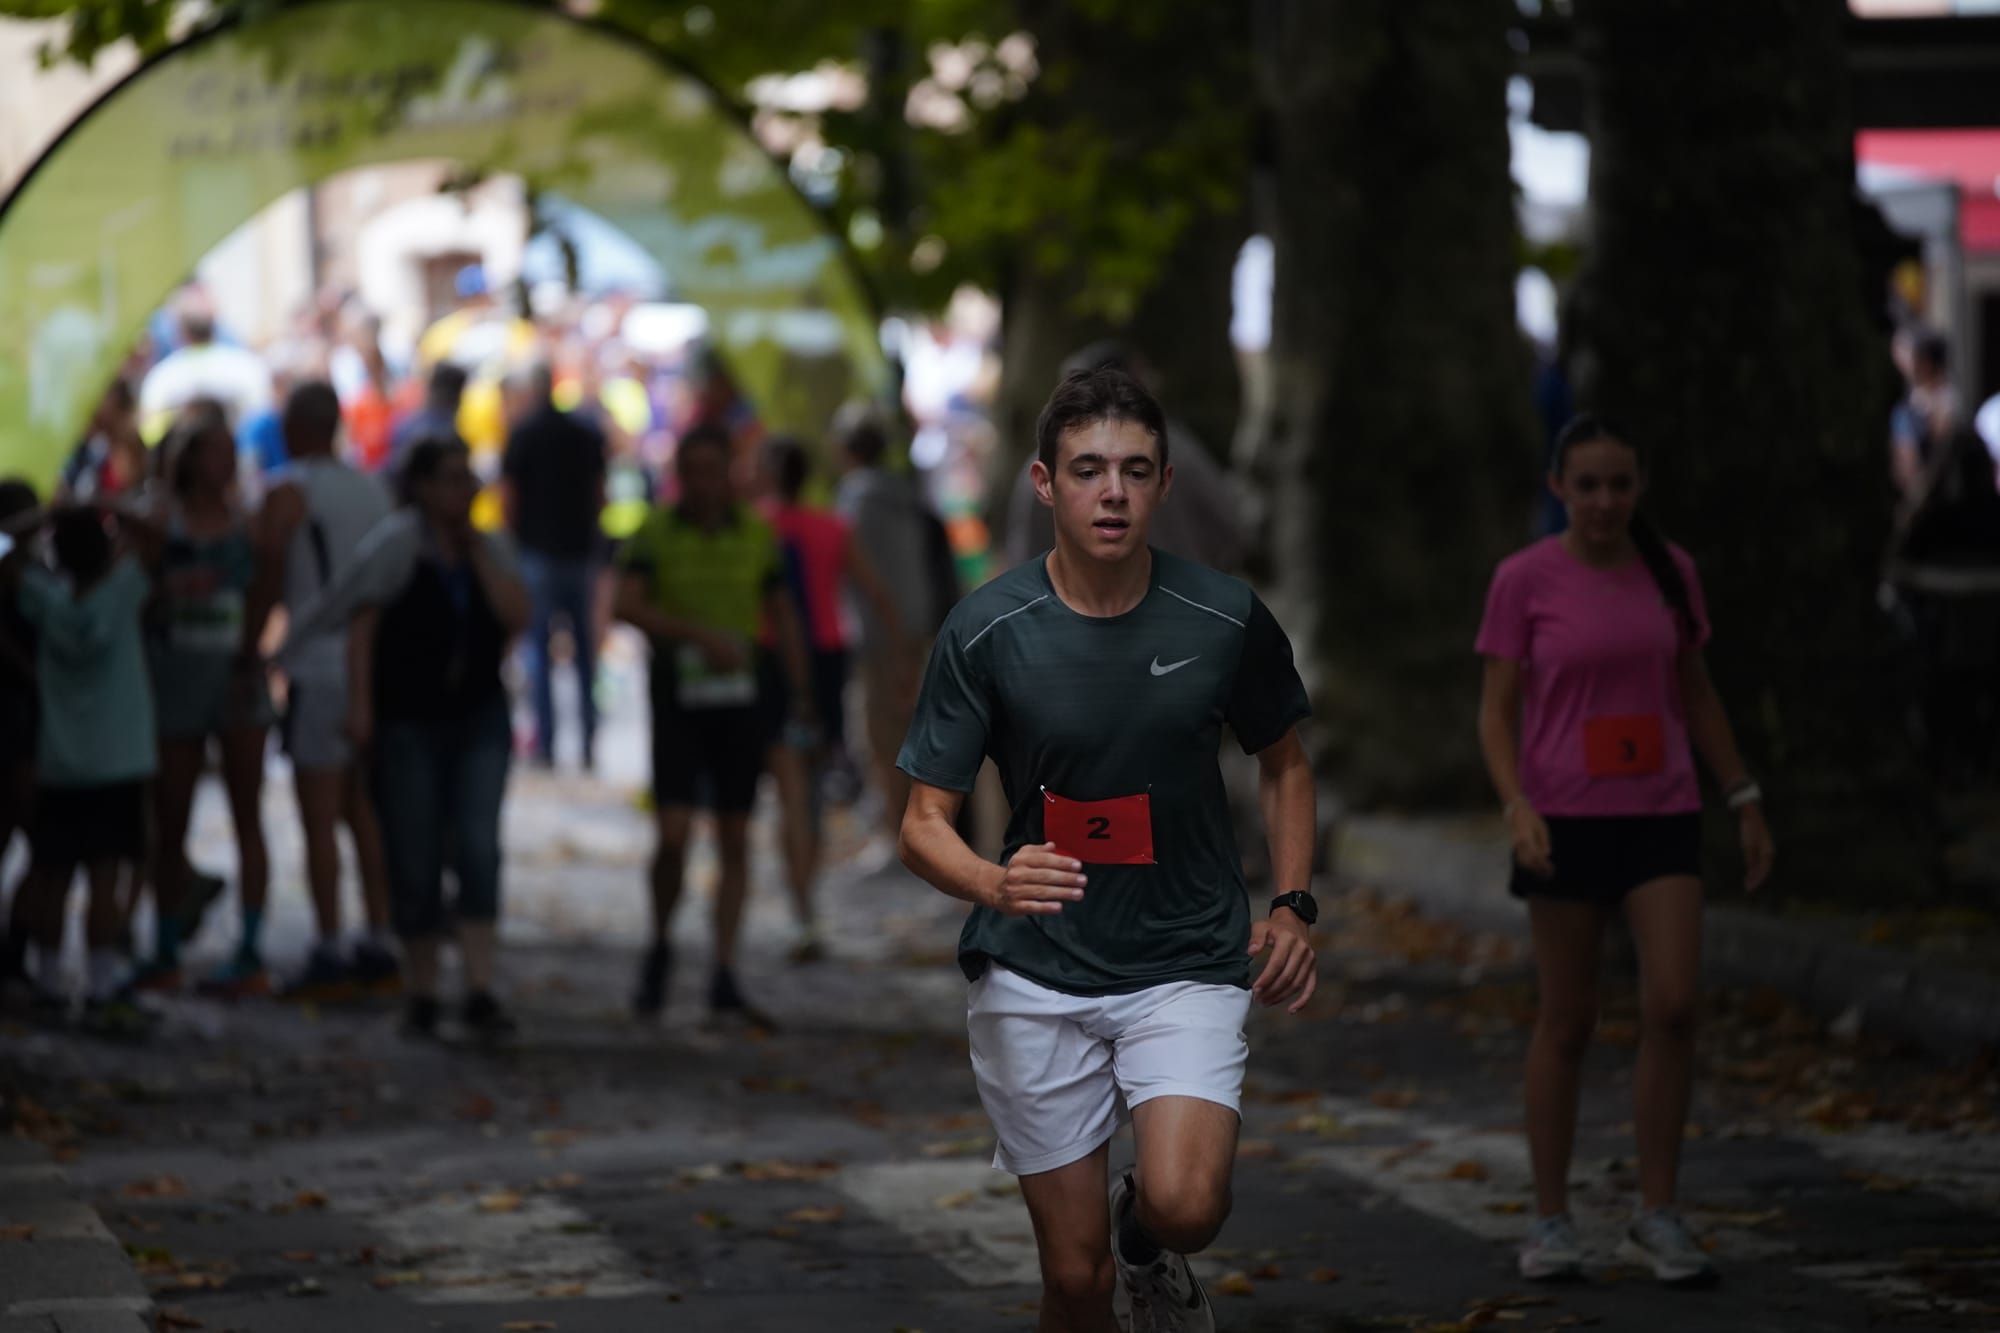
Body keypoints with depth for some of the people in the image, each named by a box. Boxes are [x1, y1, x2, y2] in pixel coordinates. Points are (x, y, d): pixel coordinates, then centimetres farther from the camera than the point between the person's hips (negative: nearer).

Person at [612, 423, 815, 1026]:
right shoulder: (655, 533, -3)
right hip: (677, 700, -2)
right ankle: (659, 950, 14)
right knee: (673, 835, -11)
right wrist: (700, 635, -26)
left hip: (739, 700, 2)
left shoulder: (756, 534, 4)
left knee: (735, 840, 2)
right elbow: (627, 606, -16)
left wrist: (802, 695, 9)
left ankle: (724, 980, 6)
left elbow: (782, 616, 14)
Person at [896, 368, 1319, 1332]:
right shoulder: (985, 631, -8)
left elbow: (1284, 762, 14)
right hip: (1034, 977, 0)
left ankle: (1146, 1242, 12)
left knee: (1183, 1206, -23)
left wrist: (1292, 907, 2)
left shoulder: (1226, 619, -4)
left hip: (1187, 964, 0)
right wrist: (993, 883, -28)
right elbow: (924, 825, -7)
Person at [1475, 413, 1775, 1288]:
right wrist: (1517, 808, -21)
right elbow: (1496, 713, -5)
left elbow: (1694, 693, 14)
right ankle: (1551, 1221, 16)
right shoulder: (1523, 581, -5)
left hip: (1661, 820, 2)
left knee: (1672, 1008, -11)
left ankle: (1657, 1219, 0)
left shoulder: (1668, 573, 4)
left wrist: (1745, 803, 11)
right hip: (1565, 822, -2)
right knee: (1567, 1023, 3)